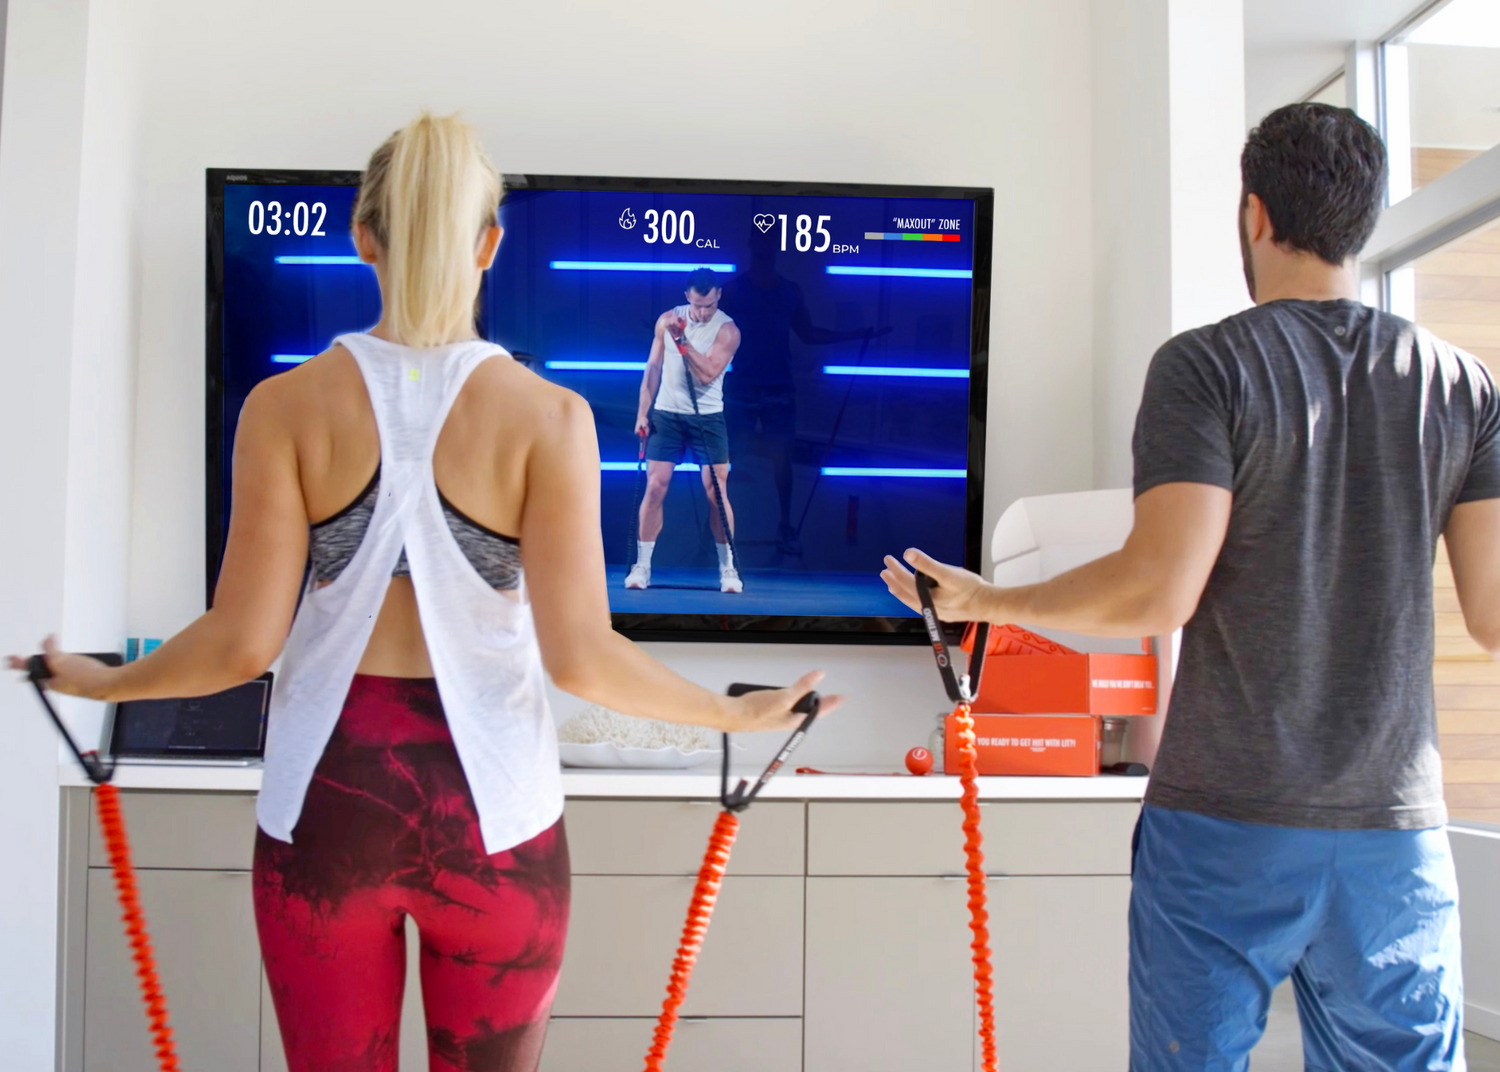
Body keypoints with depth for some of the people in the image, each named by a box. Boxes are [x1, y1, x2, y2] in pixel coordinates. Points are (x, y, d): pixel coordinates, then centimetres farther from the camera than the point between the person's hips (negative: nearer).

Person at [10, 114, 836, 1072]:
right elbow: (580, 655, -14)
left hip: (327, 804, 1)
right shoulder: (547, 416, -10)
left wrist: (100, 683, 13)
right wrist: (738, 714, 1)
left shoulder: (287, 405, -7)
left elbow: (244, 642, -6)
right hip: (492, 812, -1)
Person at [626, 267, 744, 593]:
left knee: (717, 492, -4)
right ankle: (642, 566, 5)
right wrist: (643, 412, 3)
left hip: (707, 419, -2)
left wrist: (681, 338, -23)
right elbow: (653, 367, 8)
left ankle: (728, 568, 7)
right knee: (655, 488, -3)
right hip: (666, 415, 2)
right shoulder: (667, 319, 4)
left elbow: (707, 374, -19)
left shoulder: (727, 330, -8)